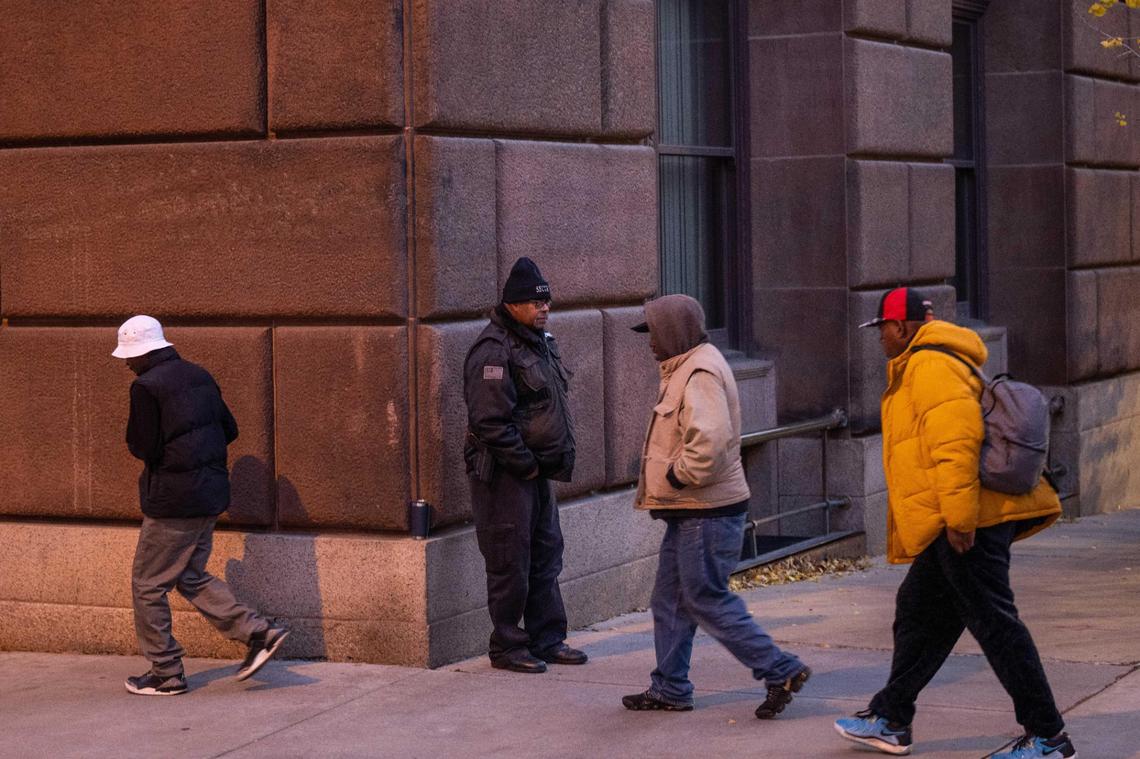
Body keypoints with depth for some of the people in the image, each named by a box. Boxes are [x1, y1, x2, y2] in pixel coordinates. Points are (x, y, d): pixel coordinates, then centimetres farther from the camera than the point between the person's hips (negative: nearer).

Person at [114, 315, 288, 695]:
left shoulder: (146, 387, -15)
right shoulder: (198, 376, 10)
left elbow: (145, 448, -17)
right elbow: (229, 430, 13)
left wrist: (133, 438, 5)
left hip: (173, 499, -8)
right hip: (210, 493, 8)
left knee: (148, 585, 6)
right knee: (191, 577, 21)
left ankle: (166, 674, 12)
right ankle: (259, 632, 12)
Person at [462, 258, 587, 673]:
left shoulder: (540, 342, 13)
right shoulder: (494, 351, -17)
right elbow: (490, 421, -23)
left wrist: (554, 462, 13)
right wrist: (524, 464, -17)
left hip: (536, 471, 10)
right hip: (504, 473, -10)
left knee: (546, 554, 14)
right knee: (510, 562, -4)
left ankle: (547, 639, 23)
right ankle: (507, 647, 6)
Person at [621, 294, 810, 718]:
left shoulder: (701, 374, -18)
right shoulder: (686, 369, 16)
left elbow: (710, 441, -31)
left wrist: (678, 475, -19)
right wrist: (674, 480, 11)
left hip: (707, 513, -11)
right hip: (689, 510, 11)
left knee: (707, 601, -8)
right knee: (670, 600, 14)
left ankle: (781, 671, -3)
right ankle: (670, 690, 21)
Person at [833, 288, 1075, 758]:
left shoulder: (931, 367, -13)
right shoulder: (915, 369, 22)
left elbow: (956, 441, -24)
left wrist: (960, 518, -25)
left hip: (965, 524, -11)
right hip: (947, 525, 11)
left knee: (993, 622, -7)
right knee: (918, 611, 17)